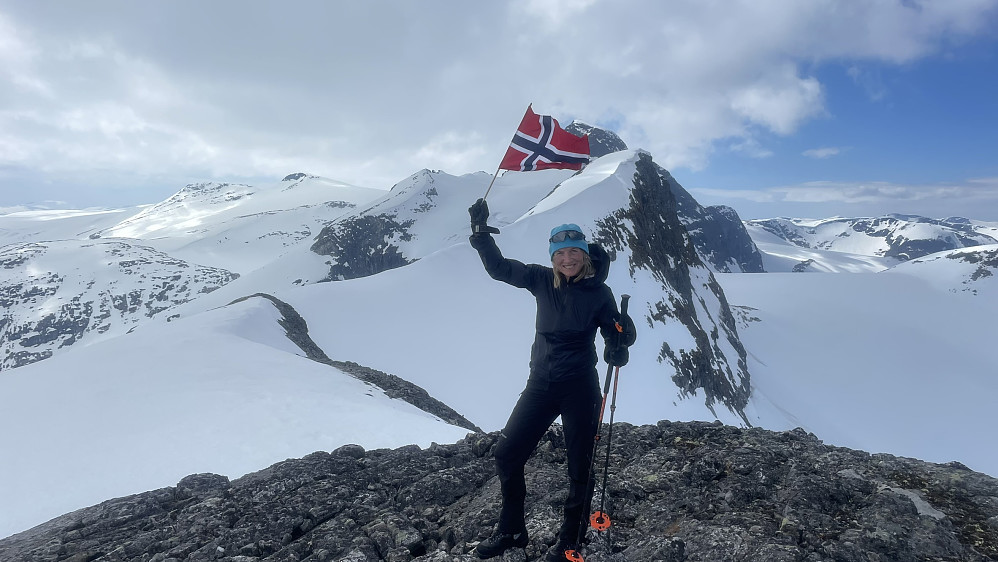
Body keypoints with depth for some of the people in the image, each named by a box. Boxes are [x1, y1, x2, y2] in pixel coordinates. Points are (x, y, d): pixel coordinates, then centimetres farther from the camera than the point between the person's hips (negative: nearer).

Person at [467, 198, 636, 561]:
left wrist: (618, 346, -29)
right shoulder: (542, 280, -1)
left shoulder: (598, 292, -7)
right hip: (540, 385, 3)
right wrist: (481, 231, -6)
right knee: (506, 454, 6)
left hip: (579, 388, -3)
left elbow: (615, 334, -6)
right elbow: (499, 268, 5)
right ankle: (511, 531, 27)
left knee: (579, 468, 7)